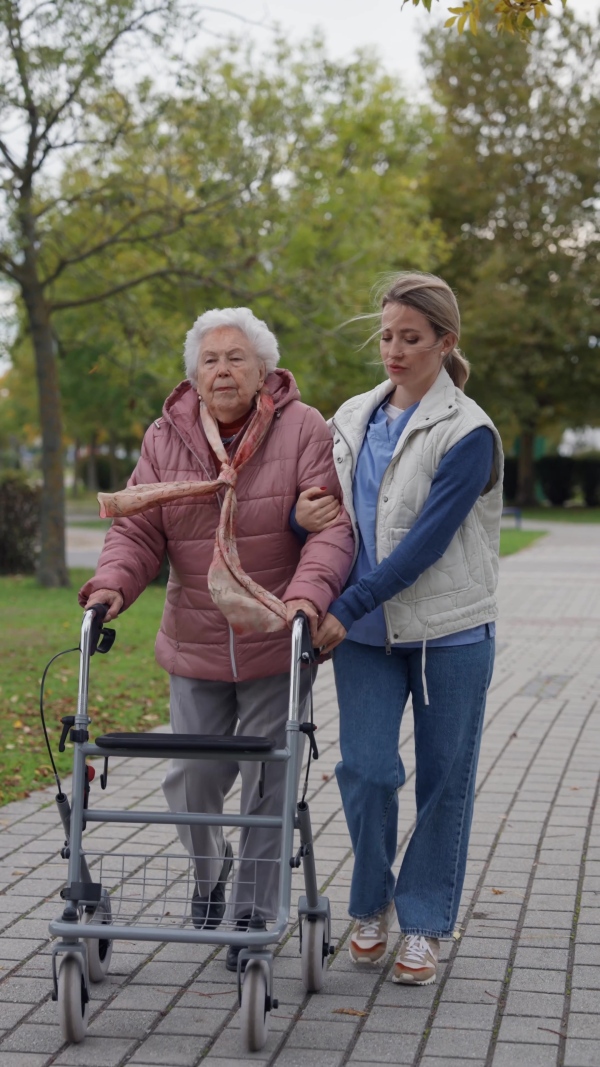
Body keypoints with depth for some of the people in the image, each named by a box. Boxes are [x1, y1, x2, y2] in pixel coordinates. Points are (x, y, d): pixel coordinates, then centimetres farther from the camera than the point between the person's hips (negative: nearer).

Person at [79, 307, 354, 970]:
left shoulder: (303, 430, -7)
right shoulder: (165, 438, 3)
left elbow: (334, 523, -13)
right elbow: (138, 529, 1)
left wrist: (308, 592, -30)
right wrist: (112, 585, -19)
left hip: (277, 646, -3)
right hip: (195, 647, 3)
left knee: (267, 783, 3)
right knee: (192, 778, 9)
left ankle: (253, 913, 18)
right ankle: (208, 867, 40)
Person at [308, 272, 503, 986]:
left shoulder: (468, 432, -10)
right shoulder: (352, 419, 8)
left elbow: (428, 540, -18)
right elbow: (315, 505, 12)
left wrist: (348, 608, -21)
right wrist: (307, 513, -13)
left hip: (450, 631, -3)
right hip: (365, 631, 4)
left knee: (444, 778, 6)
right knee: (365, 768, -3)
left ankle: (424, 924, 20)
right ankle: (372, 905, 20)